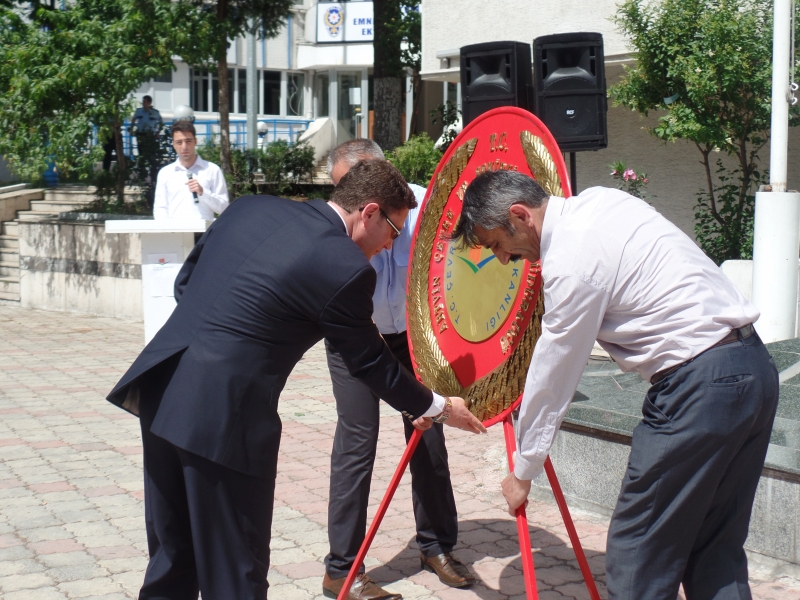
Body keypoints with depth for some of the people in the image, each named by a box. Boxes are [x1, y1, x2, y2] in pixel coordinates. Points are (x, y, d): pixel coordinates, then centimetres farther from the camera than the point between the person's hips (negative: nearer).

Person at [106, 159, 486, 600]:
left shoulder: (250, 207, 10)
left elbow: (184, 282, 17)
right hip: (223, 415, -7)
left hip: (162, 388, 7)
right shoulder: (345, 267, -9)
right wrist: (438, 407, 17)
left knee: (171, 561, 20)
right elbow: (370, 363, 3)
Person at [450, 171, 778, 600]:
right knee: (716, 553, 14)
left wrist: (523, 470, 4)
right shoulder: (596, 199, 11)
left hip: (700, 384, -10)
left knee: (637, 555, -2)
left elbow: (552, 377, -8)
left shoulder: (571, 261, -15)